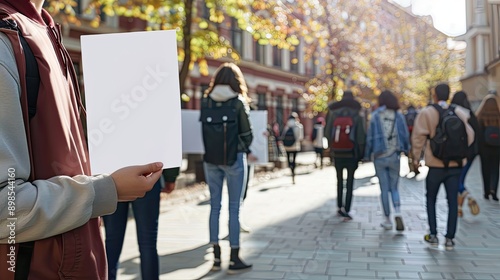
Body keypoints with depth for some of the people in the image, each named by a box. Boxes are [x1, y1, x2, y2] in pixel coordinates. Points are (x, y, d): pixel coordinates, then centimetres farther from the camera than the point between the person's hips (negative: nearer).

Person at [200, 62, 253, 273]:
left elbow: (203, 129, 4)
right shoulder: (238, 102, -7)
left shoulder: (206, 101, 3)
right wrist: (246, 150, 16)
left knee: (214, 206, 10)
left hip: (210, 158, 4)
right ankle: (234, 258, 6)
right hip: (234, 158, -3)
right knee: (234, 208, 2)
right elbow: (246, 133, -3)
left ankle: (216, 256, 16)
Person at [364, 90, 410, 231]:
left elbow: (370, 136, -4)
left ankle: (388, 220, 14)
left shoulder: (375, 116, -4)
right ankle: (398, 214, -10)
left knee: (384, 189, 8)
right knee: (394, 188, 12)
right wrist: (405, 149, 20)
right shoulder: (399, 115, 0)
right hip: (394, 156, 1)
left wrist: (368, 154, 7)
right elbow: (405, 135, 1)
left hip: (379, 156, -1)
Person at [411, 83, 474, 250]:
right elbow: (470, 136, 4)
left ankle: (433, 235, 13)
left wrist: (416, 158, 4)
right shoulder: (461, 112, 2)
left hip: (435, 164, -2)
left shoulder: (427, 113, -7)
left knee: (431, 199, 14)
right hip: (455, 164, 2)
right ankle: (450, 238, 10)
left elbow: (418, 137, -6)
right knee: (452, 201, 8)